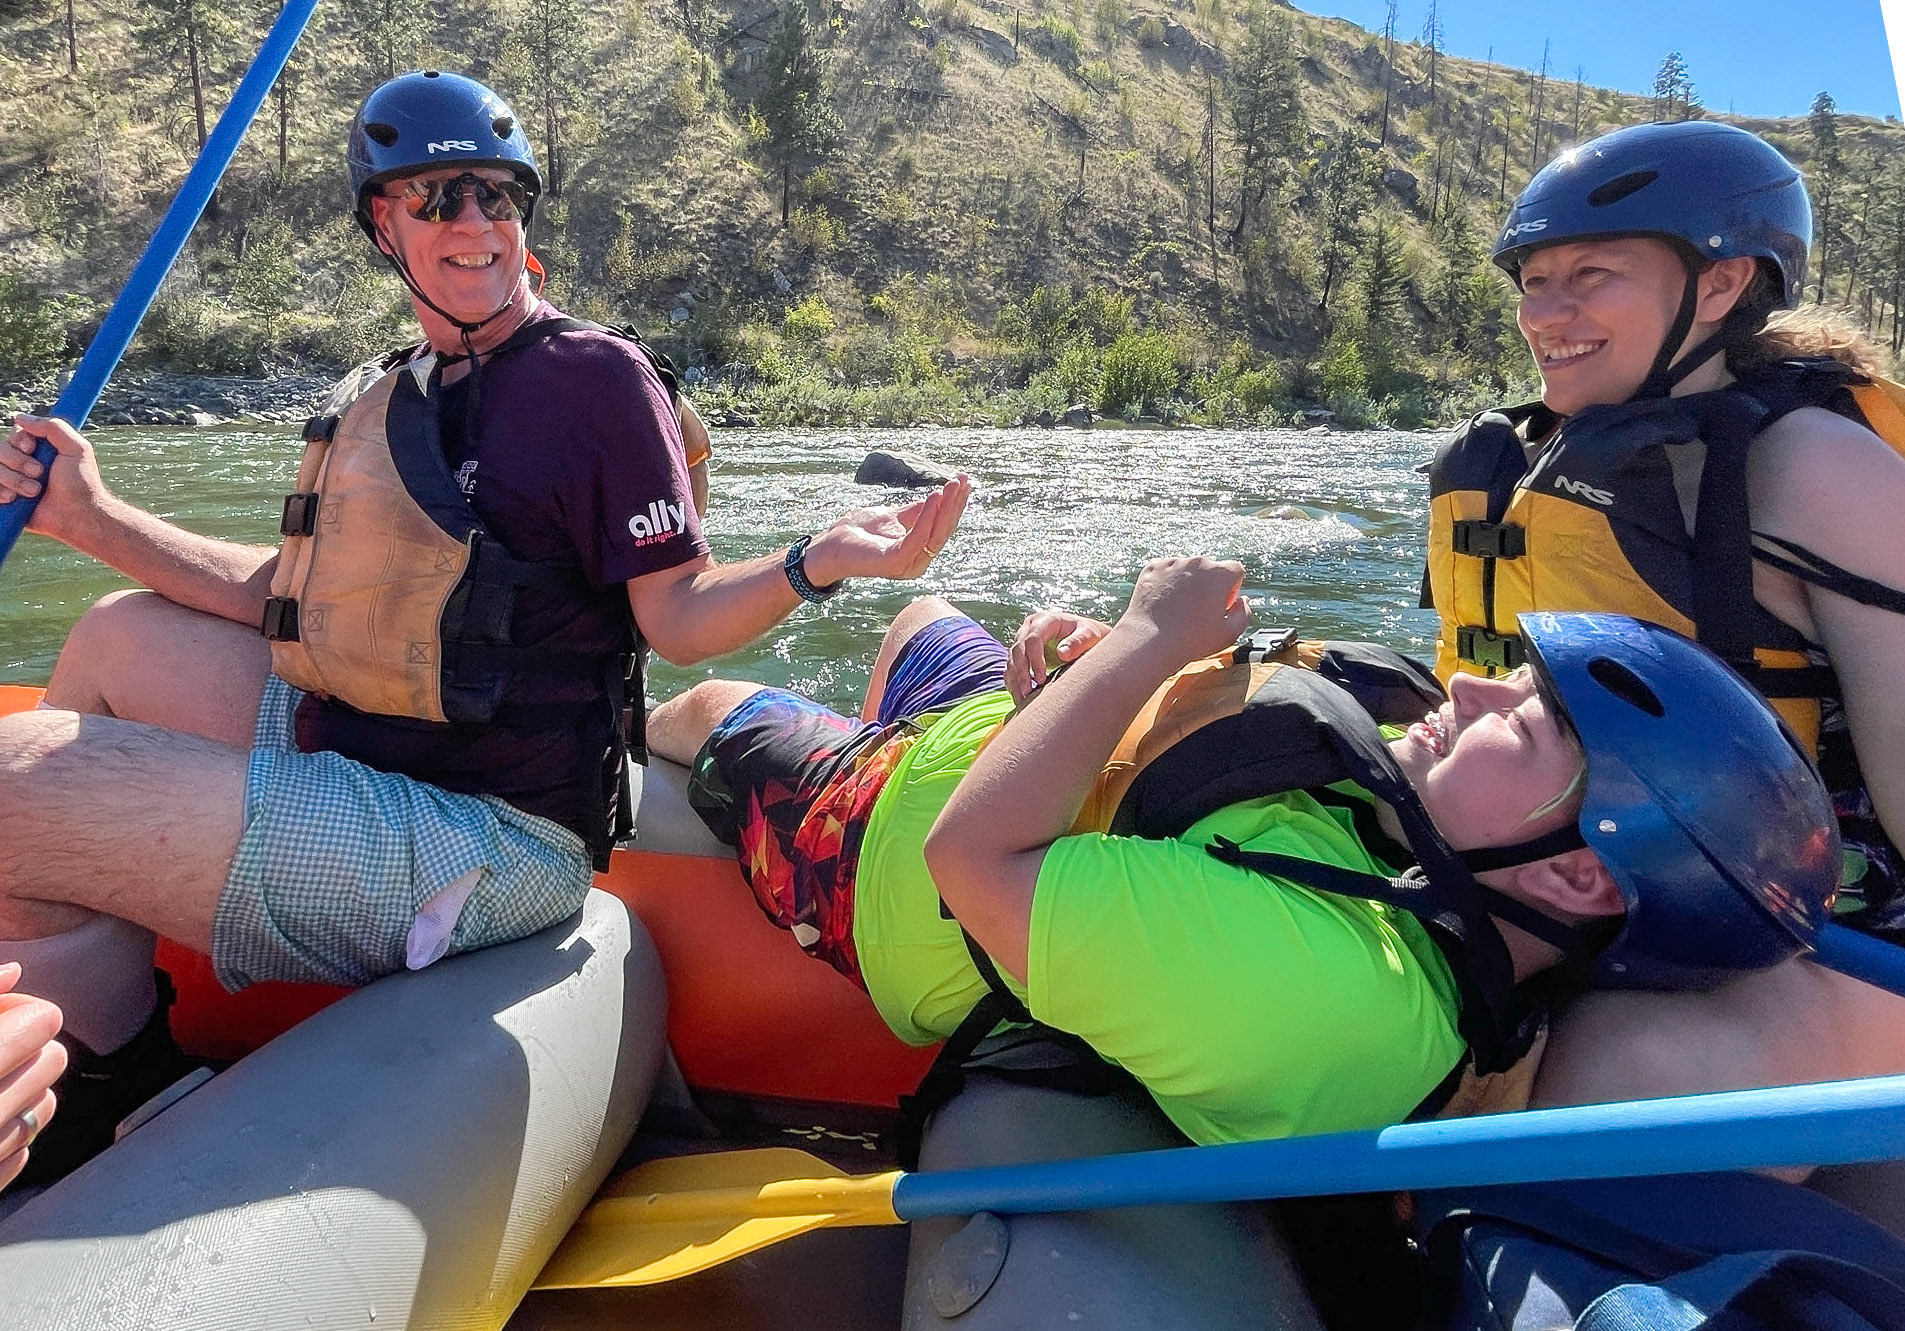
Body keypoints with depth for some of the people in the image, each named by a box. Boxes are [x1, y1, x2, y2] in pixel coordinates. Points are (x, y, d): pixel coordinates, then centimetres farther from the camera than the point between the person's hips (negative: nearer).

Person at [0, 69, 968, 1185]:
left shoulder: (593, 375, -10)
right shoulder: (382, 397, 15)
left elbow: (678, 618, -13)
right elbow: (300, 598, 15)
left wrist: (815, 563, -31)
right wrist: (95, 519, 14)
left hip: (476, 855, -9)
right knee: (120, 639, 23)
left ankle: (133, 1086, 16)